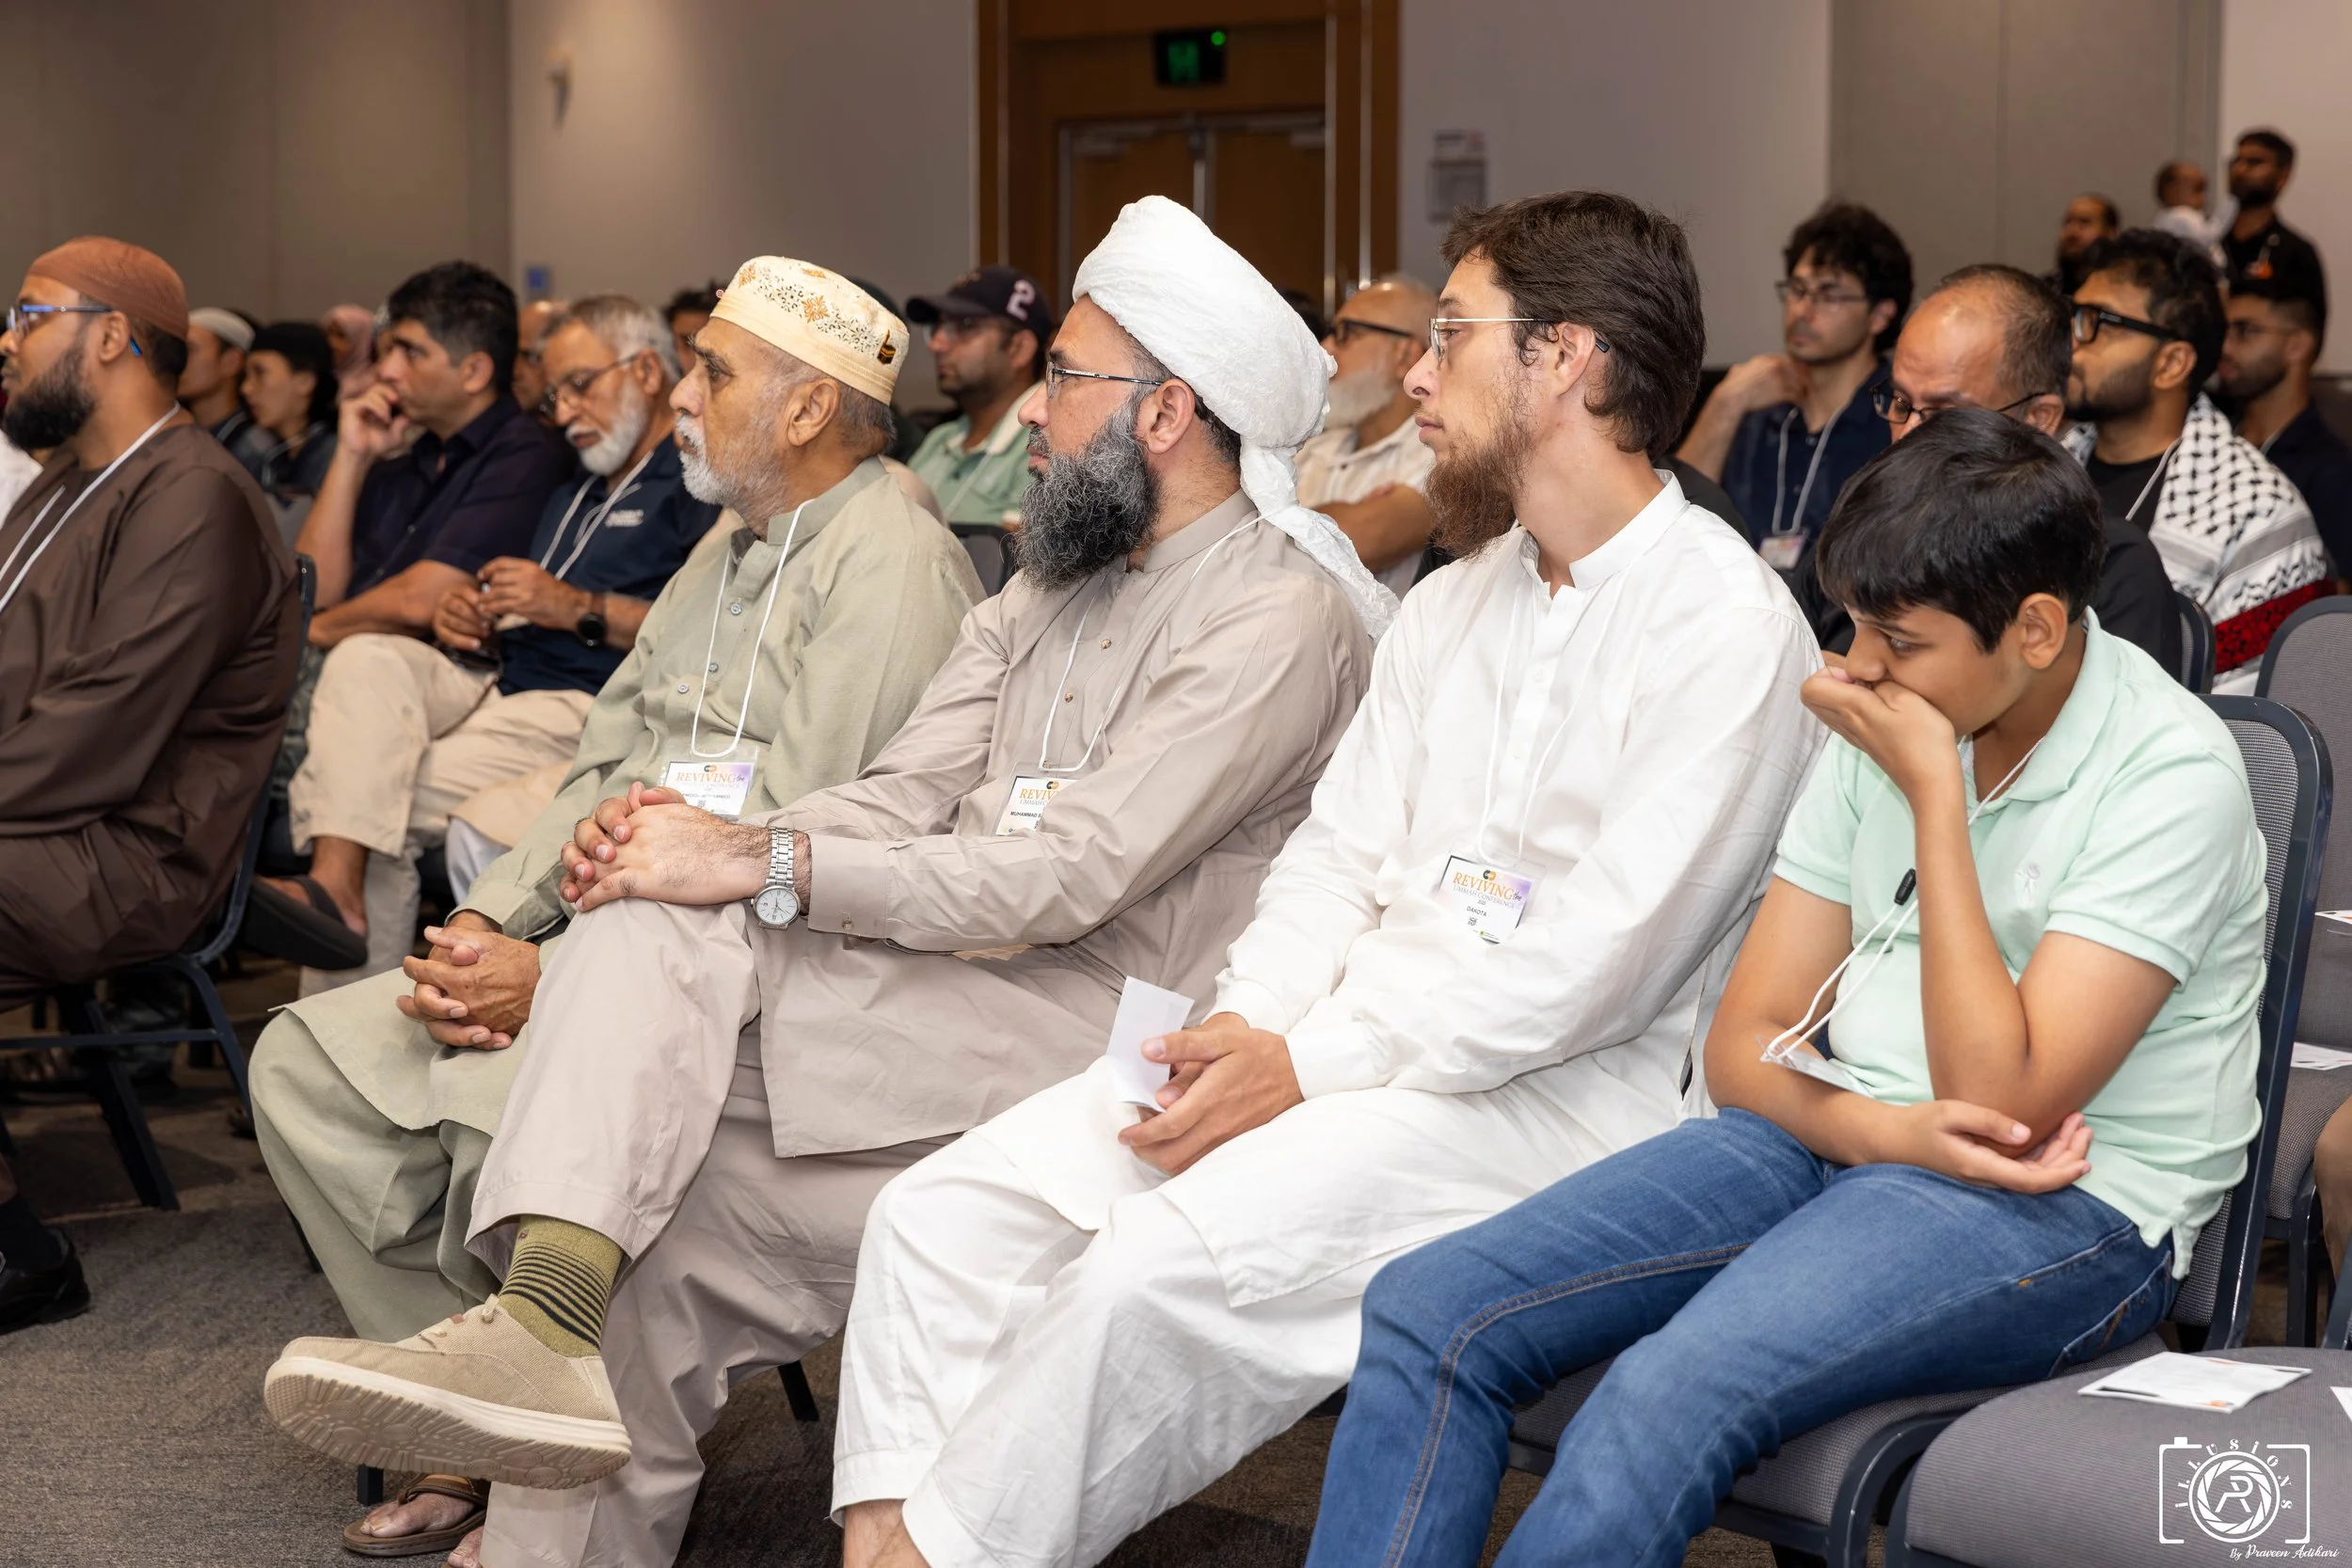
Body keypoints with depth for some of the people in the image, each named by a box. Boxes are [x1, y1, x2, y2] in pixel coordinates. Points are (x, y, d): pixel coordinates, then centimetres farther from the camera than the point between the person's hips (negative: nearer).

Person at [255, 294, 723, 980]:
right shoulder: (572, 496, 33)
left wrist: (578, 609, -14)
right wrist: (468, 625, 6)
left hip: (583, 710, -8)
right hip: (493, 683, 8)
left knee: (383, 797, -21)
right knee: (366, 659, -22)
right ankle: (332, 882, -33)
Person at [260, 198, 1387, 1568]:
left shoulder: (1281, 614, -9)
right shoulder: (1057, 580, 20)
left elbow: (1068, 875, -18)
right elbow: (906, 798, 10)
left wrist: (761, 868, -20)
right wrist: (708, 849, -9)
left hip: (1097, 1032, -7)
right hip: (947, 978, 8)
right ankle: (549, 1318, -25)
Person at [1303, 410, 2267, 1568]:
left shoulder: (2170, 773, -12)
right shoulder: (1885, 726, 8)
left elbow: (2000, 1100, -20)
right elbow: (1745, 1045, 9)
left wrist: (1935, 793, -18)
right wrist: (1894, 1131, -14)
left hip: (2068, 1209, -7)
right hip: (1836, 1135, 7)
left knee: (1670, 1396, -34)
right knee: (1430, 1310, -15)